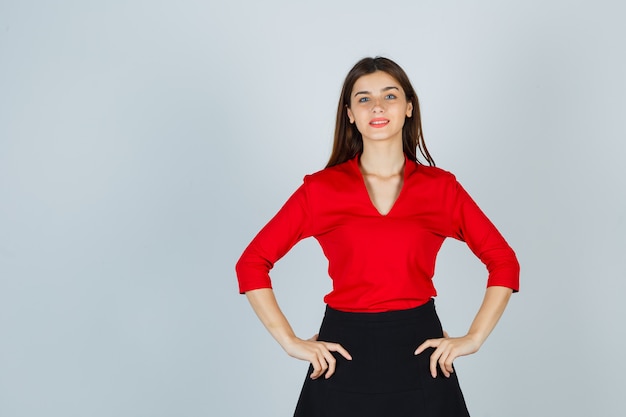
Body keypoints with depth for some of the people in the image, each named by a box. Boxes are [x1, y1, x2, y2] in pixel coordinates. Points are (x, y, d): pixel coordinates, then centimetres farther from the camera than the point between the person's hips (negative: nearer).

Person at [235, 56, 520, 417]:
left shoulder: (441, 187, 1)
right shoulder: (321, 188, -1)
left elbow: (504, 262, 7)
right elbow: (252, 264, 0)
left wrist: (474, 338, -1)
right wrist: (290, 341, -5)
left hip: (420, 351, 1)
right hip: (345, 354, 0)